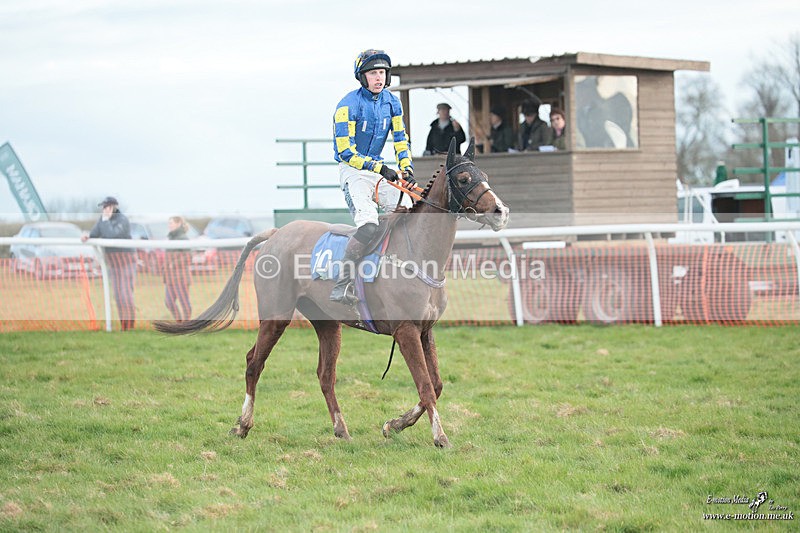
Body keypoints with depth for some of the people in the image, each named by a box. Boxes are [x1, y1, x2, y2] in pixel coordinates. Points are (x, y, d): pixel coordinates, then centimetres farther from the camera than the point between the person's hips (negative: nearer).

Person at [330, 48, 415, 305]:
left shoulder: (391, 102, 6)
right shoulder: (348, 105, -15)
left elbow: (401, 139, 13)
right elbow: (347, 153, -17)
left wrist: (407, 167, -4)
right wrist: (380, 168, -22)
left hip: (380, 169, 7)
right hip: (353, 170, -7)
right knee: (368, 225, -26)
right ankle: (340, 286, -27)